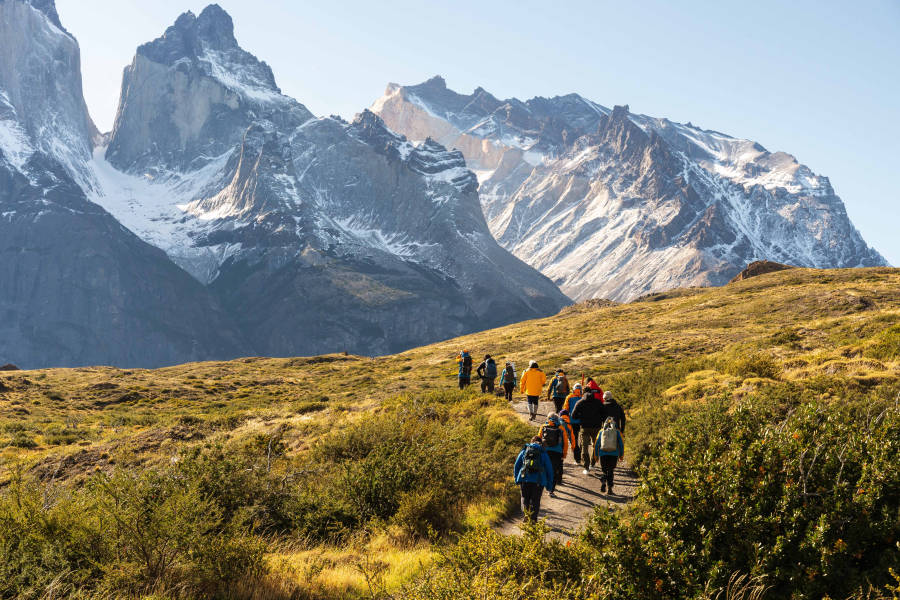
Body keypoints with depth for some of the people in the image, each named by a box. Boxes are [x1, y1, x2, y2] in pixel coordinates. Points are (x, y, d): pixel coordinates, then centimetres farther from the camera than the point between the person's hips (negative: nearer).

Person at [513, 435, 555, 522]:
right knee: (535, 500, 11)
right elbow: (549, 470, 12)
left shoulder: (524, 451, 17)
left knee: (525, 498, 14)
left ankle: (526, 512, -11)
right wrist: (549, 486, 16)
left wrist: (516, 480, 23)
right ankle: (533, 519, 2)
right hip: (539, 481, -1)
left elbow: (516, 466, 16)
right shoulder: (543, 453, 14)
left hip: (525, 479, 1)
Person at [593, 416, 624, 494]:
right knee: (611, 471, 12)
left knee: (603, 470, 12)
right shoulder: (617, 432, 8)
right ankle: (609, 487, 3)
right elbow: (621, 444, 5)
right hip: (614, 454, -1)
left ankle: (603, 482, -14)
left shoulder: (602, 432, 11)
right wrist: (621, 455, 14)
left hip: (603, 454, 1)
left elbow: (597, 445, 11)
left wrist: (596, 455, 19)